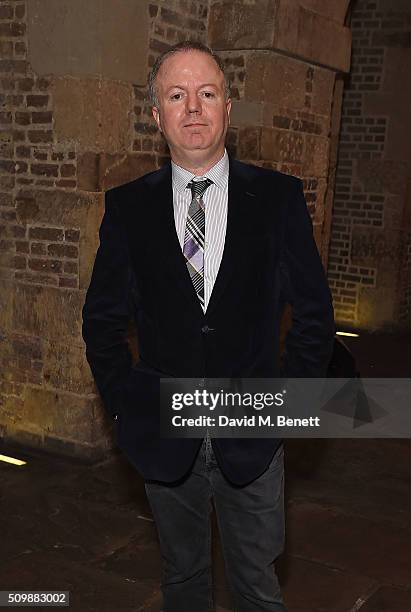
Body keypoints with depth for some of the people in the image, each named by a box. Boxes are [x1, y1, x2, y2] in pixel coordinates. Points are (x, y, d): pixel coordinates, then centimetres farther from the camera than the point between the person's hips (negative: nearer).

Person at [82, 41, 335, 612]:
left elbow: (314, 313, 0)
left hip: (252, 435, 0)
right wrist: (124, 404, -2)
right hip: (163, 435, 1)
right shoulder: (127, 205, -2)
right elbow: (102, 318, 5)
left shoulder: (279, 196, -5)